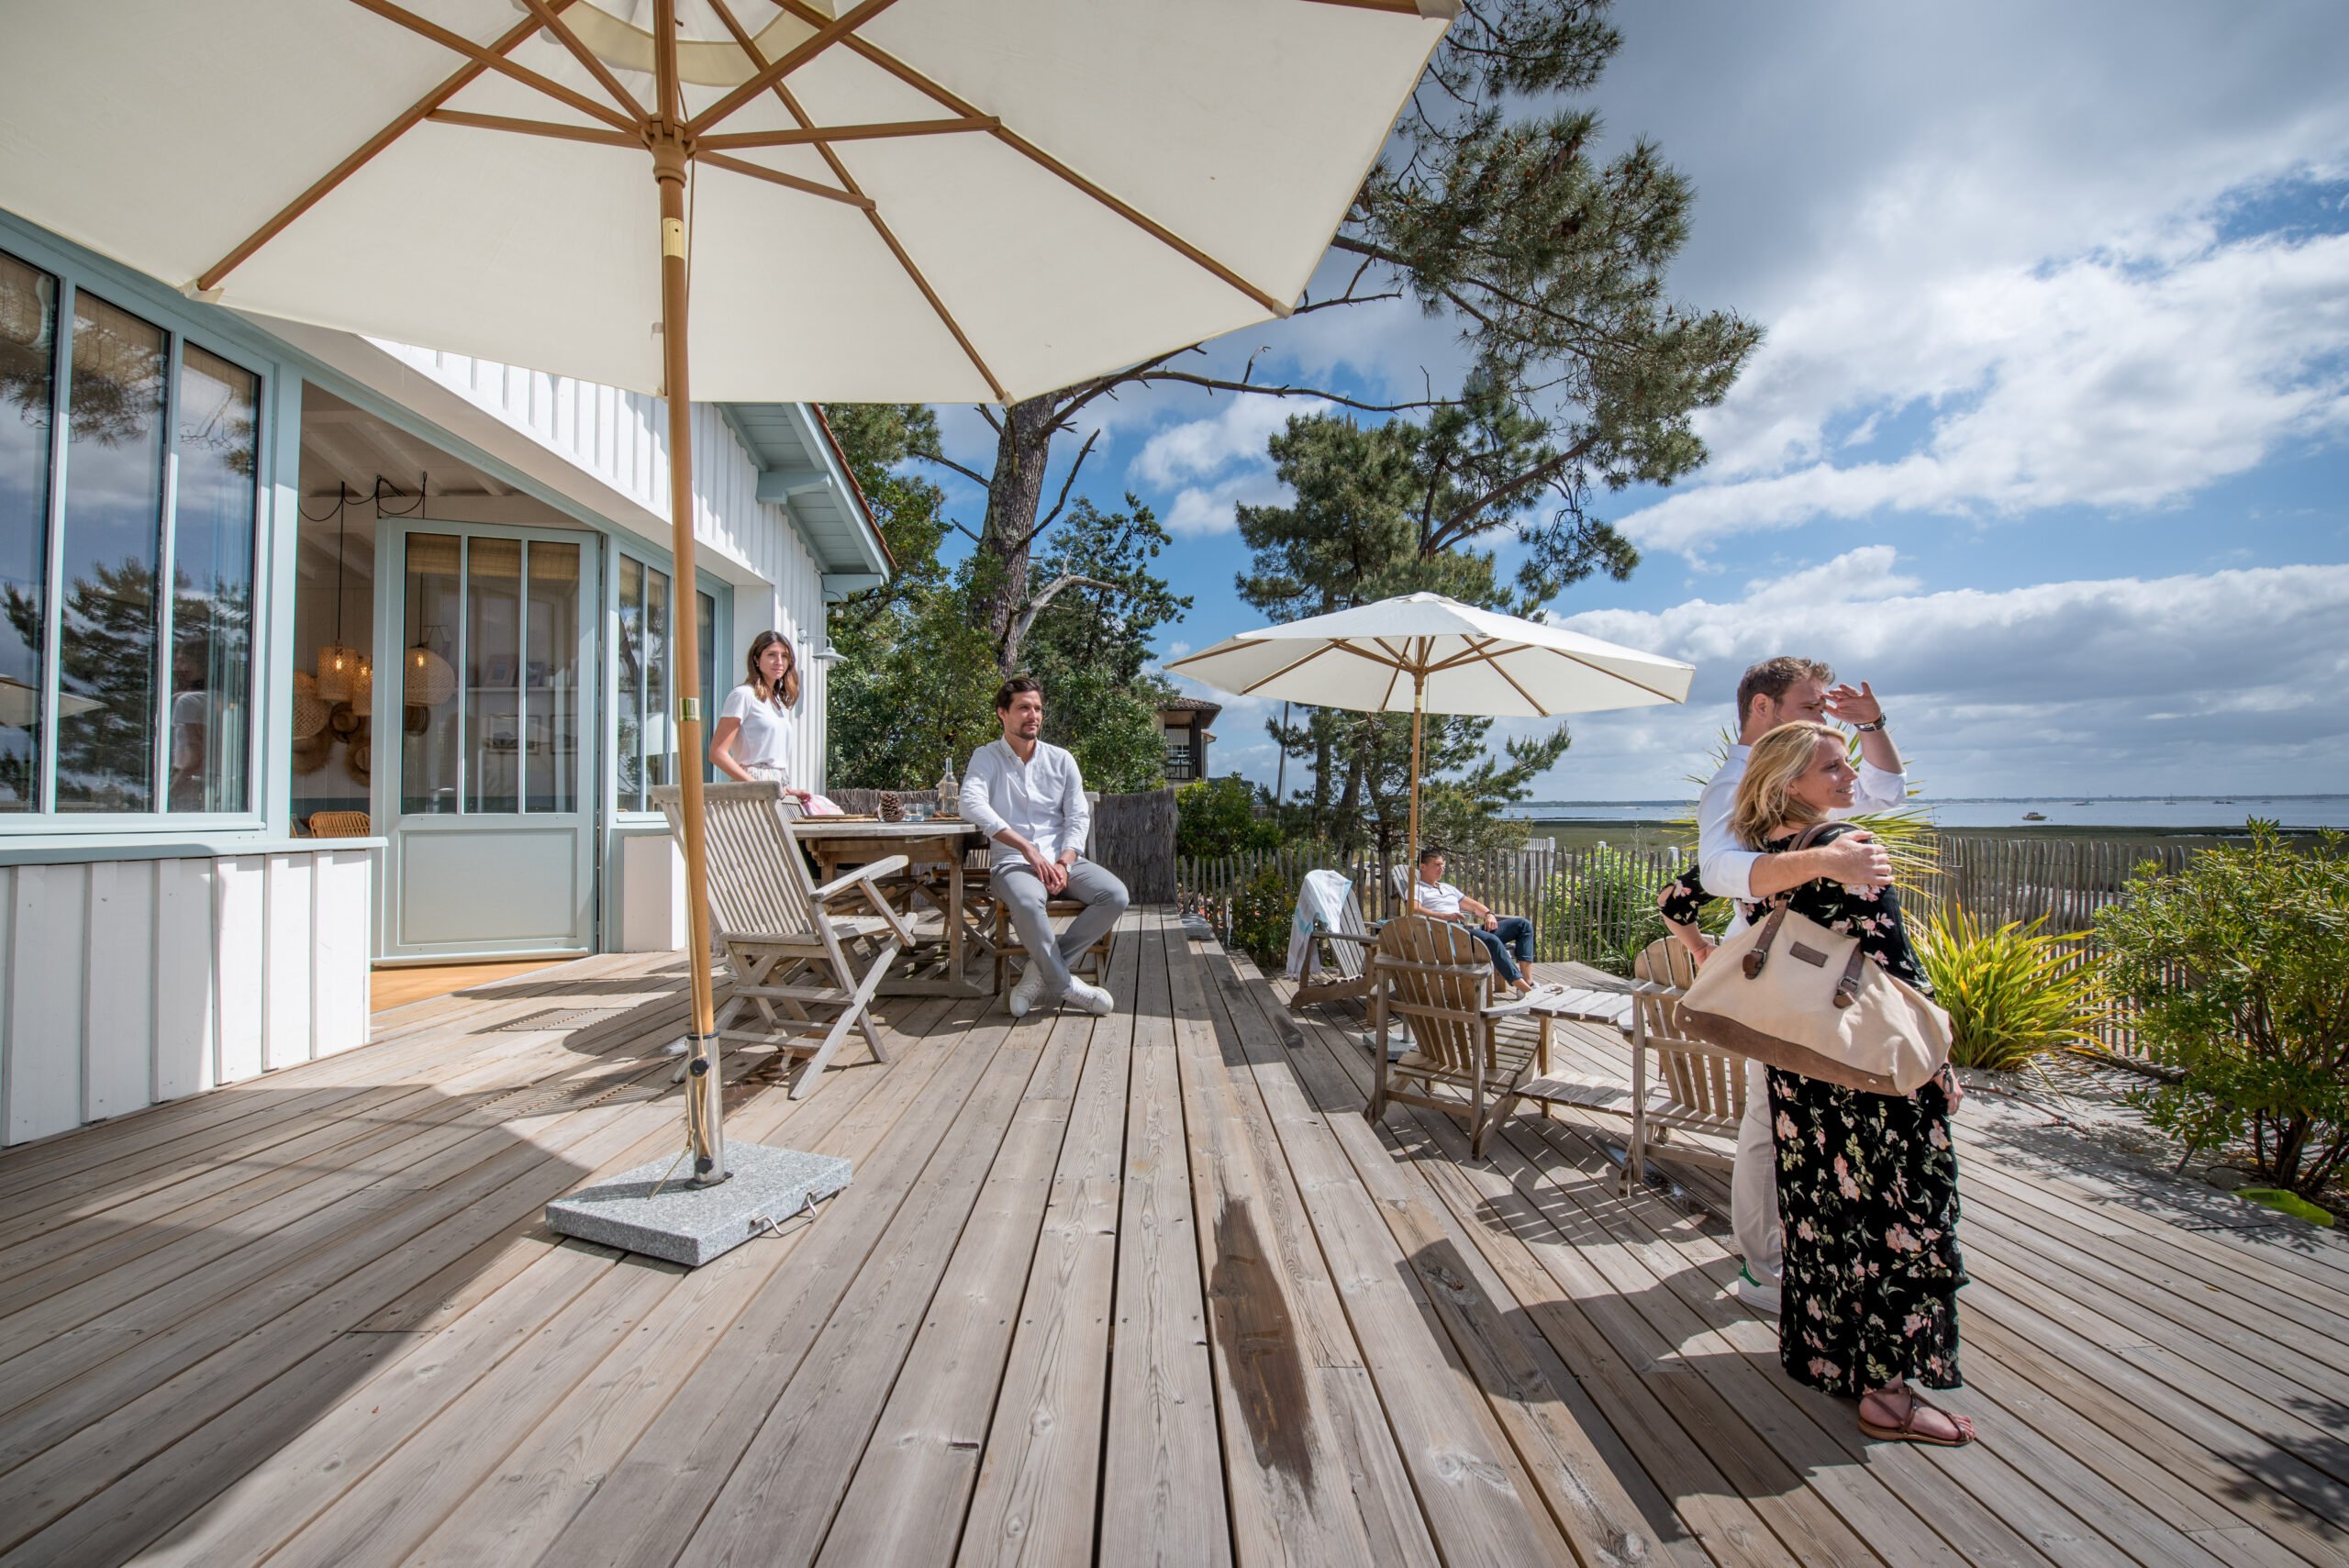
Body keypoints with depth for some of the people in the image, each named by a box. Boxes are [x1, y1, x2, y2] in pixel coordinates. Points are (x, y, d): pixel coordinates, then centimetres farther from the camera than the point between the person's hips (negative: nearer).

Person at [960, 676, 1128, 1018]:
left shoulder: (1061, 759, 10)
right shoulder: (986, 758, 2)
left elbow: (1078, 818, 7)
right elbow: (972, 805, -16)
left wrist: (1063, 864, -12)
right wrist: (1027, 849, -25)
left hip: (1063, 860, 4)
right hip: (1015, 862, -3)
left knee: (1115, 895, -24)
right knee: (1027, 902, -38)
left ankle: (1042, 970, -14)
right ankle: (1063, 983, -17)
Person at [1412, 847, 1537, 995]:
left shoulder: (1448, 887, 33)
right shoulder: (1417, 889, 8)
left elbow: (1473, 905, 28)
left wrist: (1489, 914, 5)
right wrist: (1444, 916, -27)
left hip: (1472, 928, 9)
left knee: (1523, 924, -2)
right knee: (1492, 940, -35)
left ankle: (1527, 981, -15)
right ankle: (1523, 987, -34)